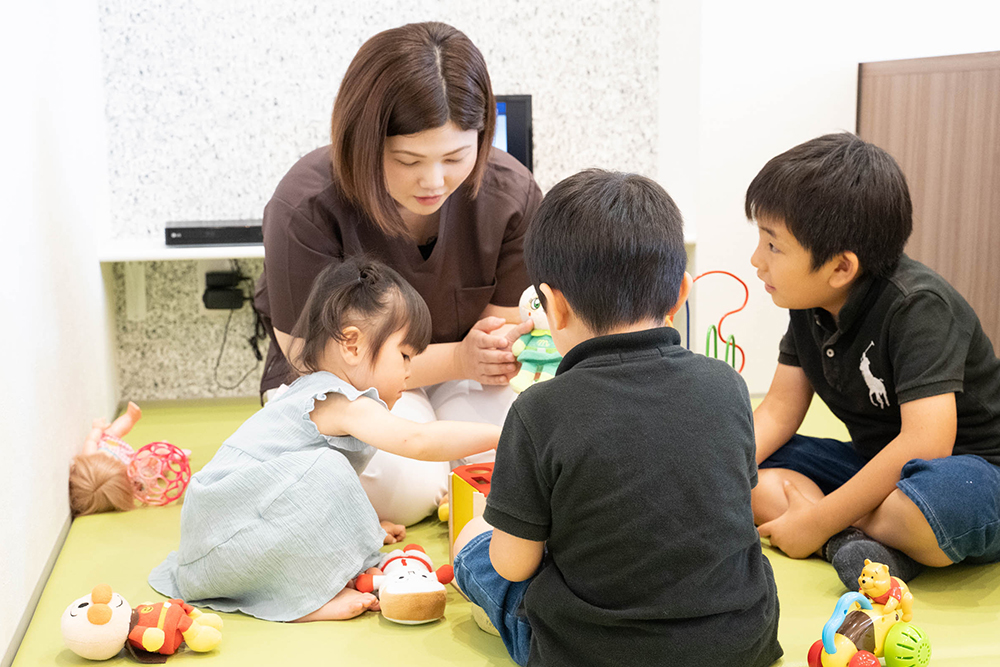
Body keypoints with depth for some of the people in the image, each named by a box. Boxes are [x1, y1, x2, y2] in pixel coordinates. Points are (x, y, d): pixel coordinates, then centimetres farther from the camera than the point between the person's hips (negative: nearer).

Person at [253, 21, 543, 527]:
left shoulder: (512, 193, -16)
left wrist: (499, 347, -33)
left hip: (461, 373, 3)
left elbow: (507, 327, -6)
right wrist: (457, 359, -29)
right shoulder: (306, 207, -27)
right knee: (406, 488, -29)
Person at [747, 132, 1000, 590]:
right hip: (878, 467, 8)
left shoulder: (918, 307, -23)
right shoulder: (809, 303, 1)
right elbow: (779, 411, 3)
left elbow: (925, 442, -32)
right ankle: (851, 539, -26)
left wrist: (817, 521, -28)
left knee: (944, 497, -43)